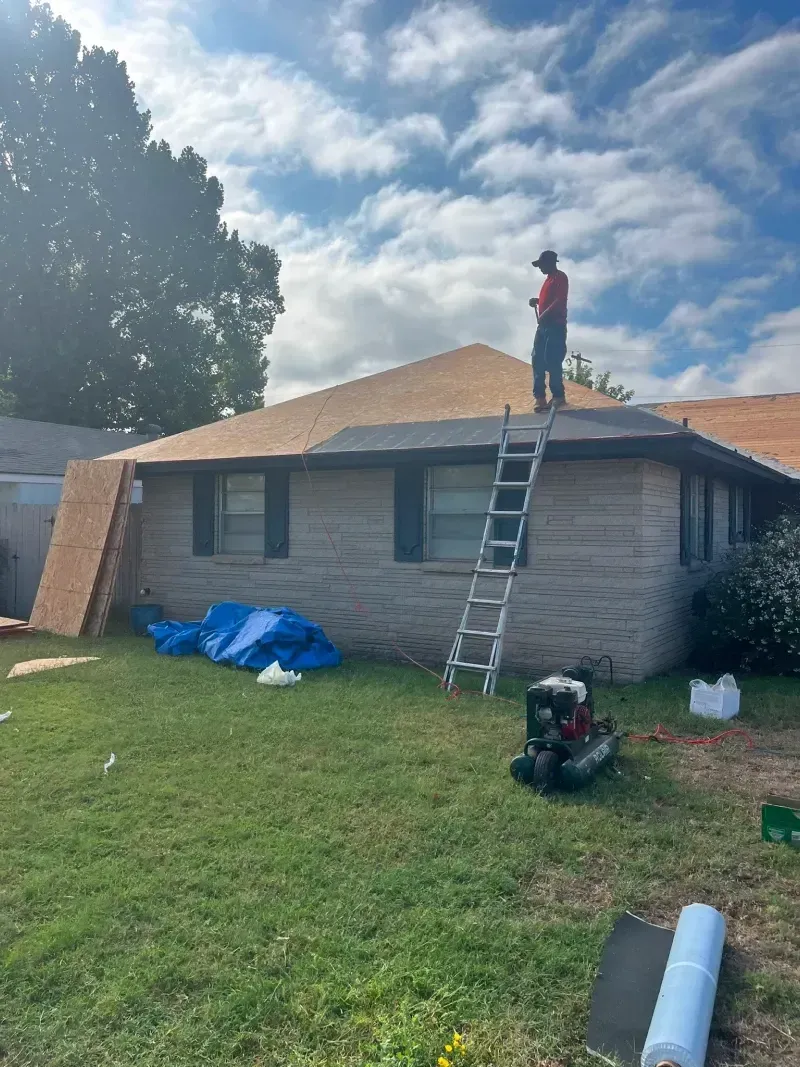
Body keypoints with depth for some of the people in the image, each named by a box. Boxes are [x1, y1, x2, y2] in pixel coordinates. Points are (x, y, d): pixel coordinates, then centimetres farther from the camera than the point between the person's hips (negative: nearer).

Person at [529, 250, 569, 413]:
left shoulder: (560, 277, -6)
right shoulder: (549, 279, 22)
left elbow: (560, 301, -17)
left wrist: (545, 315, -23)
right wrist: (537, 301, 14)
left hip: (555, 325, -9)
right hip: (544, 325, 9)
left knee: (552, 360, -13)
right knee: (537, 359, 3)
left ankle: (558, 396, -8)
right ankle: (540, 396, 4)